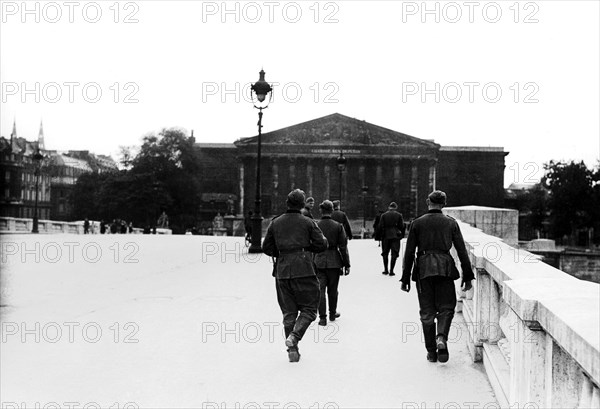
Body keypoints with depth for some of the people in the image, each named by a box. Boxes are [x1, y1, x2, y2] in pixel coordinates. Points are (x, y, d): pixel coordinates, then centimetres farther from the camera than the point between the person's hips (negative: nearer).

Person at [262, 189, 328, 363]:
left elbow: (266, 248, 8)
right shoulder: (308, 223, -3)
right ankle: (294, 336, -16)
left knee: (288, 312, 11)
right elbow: (322, 245, -4)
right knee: (309, 308, 6)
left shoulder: (275, 223, 6)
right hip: (303, 270, -3)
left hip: (282, 271, 4)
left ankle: (292, 349, 6)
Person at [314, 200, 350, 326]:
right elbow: (343, 247, -5)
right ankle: (332, 313, 29)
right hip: (334, 262, 0)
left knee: (320, 289, 3)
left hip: (318, 261, 0)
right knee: (333, 289, 15)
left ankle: (322, 317, -2)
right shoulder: (338, 226, -6)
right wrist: (346, 264, 2)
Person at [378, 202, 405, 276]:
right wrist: (402, 235, 11)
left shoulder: (384, 215, 2)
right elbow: (402, 226, 0)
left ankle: (386, 270, 13)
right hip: (395, 236, -1)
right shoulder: (399, 215, 1)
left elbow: (380, 226, -1)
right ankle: (391, 271, -5)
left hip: (386, 236, 1)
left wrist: (380, 235, 8)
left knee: (385, 253, 13)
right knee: (394, 254, 1)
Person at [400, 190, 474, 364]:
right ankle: (441, 338, -18)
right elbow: (461, 250, 3)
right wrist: (467, 276, 7)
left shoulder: (417, 223, 3)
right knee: (446, 307, 8)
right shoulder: (451, 223, 5)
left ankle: (431, 352, 10)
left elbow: (409, 252, 2)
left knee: (427, 312, 8)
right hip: (445, 268, 0)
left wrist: (405, 278, 6)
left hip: (423, 269, 0)